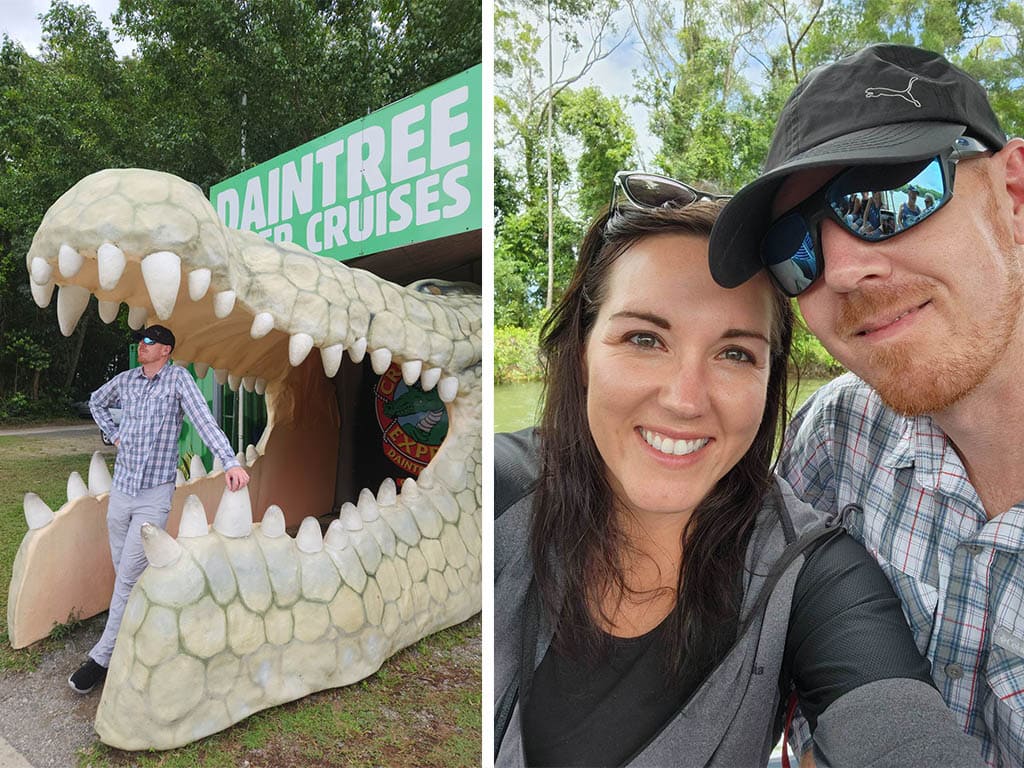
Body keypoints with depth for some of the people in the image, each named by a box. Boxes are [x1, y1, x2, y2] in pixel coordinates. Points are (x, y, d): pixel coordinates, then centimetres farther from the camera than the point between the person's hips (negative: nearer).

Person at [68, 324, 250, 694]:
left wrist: (230, 462, -33)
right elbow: (96, 402, 29)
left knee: (128, 577, -5)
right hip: (121, 489, 6)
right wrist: (114, 434, 13)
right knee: (125, 574, 14)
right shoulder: (125, 380, 8)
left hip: (155, 495, -6)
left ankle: (102, 657, 6)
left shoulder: (177, 378, -8)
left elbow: (204, 420, -21)